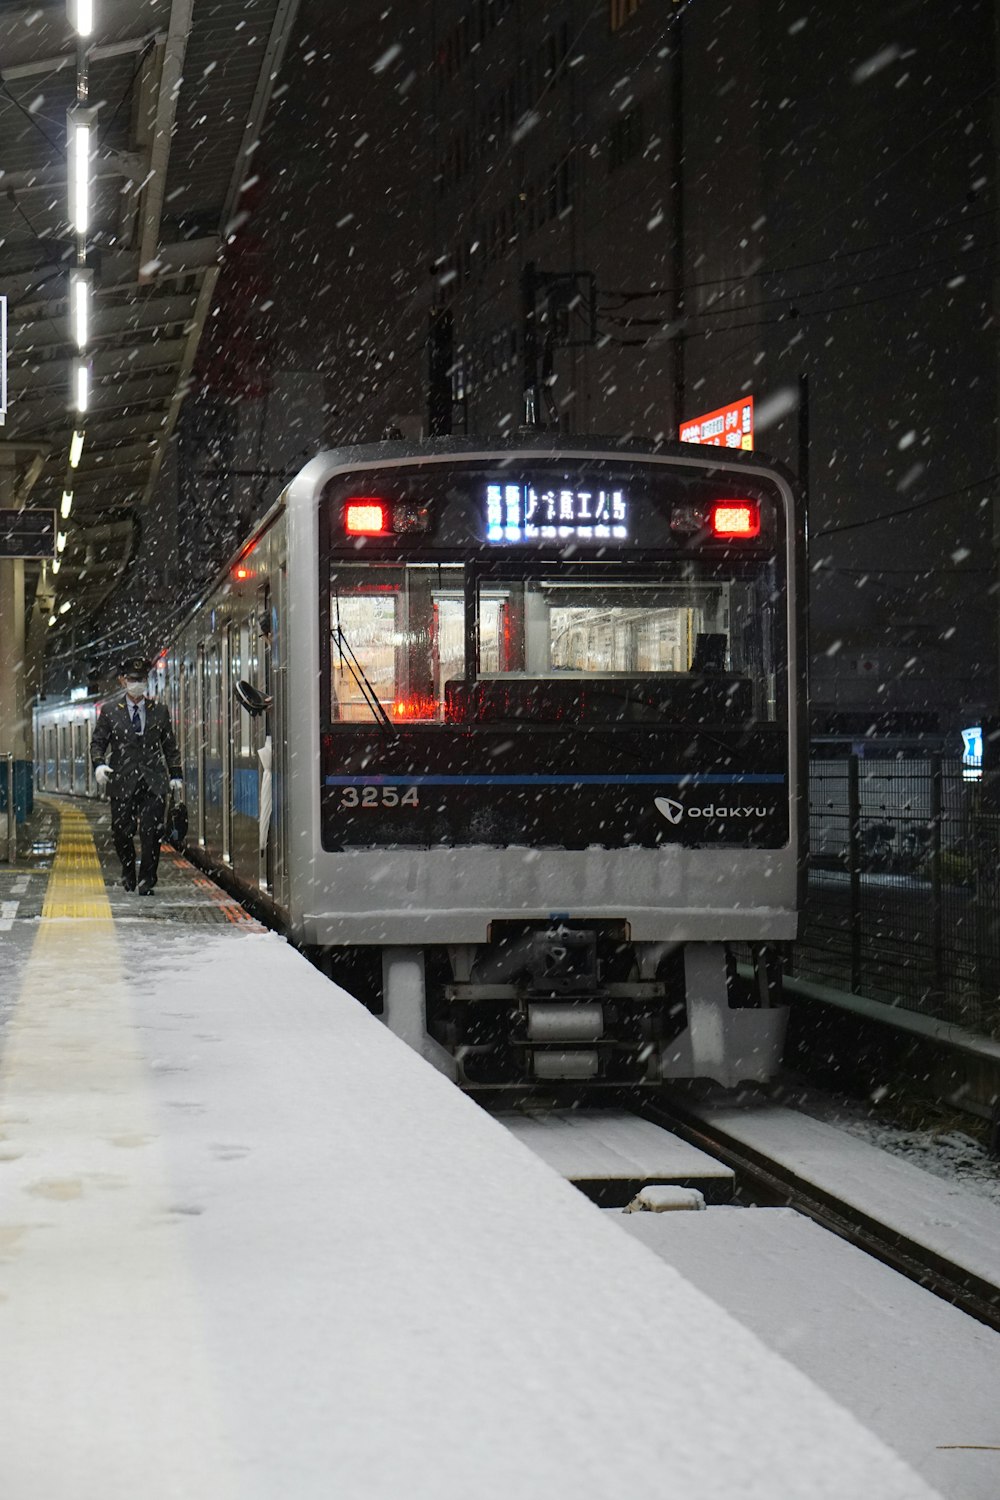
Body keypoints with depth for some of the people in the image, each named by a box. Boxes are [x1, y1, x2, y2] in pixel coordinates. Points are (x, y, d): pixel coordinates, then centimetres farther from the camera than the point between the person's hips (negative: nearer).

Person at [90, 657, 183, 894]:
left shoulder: (160, 710, 11)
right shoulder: (110, 711, 8)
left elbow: (170, 746, 15)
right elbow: (97, 742, 7)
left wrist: (175, 775, 9)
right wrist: (99, 764, -12)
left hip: (154, 783, 0)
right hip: (122, 782, 0)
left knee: (151, 832, -8)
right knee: (122, 832, 4)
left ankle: (147, 880, 1)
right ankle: (128, 873, 28)